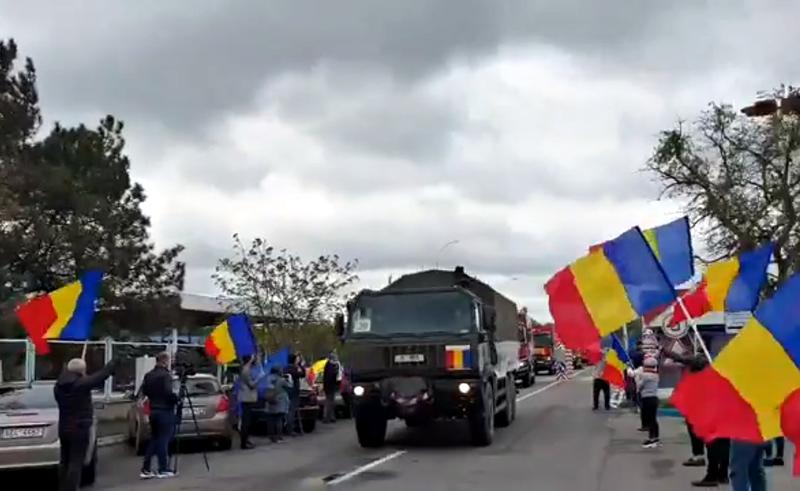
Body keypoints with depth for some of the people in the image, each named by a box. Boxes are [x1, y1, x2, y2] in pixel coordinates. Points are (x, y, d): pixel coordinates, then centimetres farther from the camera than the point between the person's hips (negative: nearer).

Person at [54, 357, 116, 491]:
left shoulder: (59, 386, 5)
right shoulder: (81, 384, -17)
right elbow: (101, 375, -9)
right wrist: (113, 363, 6)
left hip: (64, 428, 8)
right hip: (79, 428, -8)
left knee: (65, 461, 14)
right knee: (75, 463, -6)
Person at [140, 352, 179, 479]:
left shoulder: (148, 375, 8)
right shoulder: (166, 375, -15)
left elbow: (144, 391, 10)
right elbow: (169, 392, -23)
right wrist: (177, 399, -7)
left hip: (153, 410, 7)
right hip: (165, 411, -7)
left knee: (153, 439, 13)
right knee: (163, 440, -1)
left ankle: (145, 470, 10)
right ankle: (163, 470, 4)